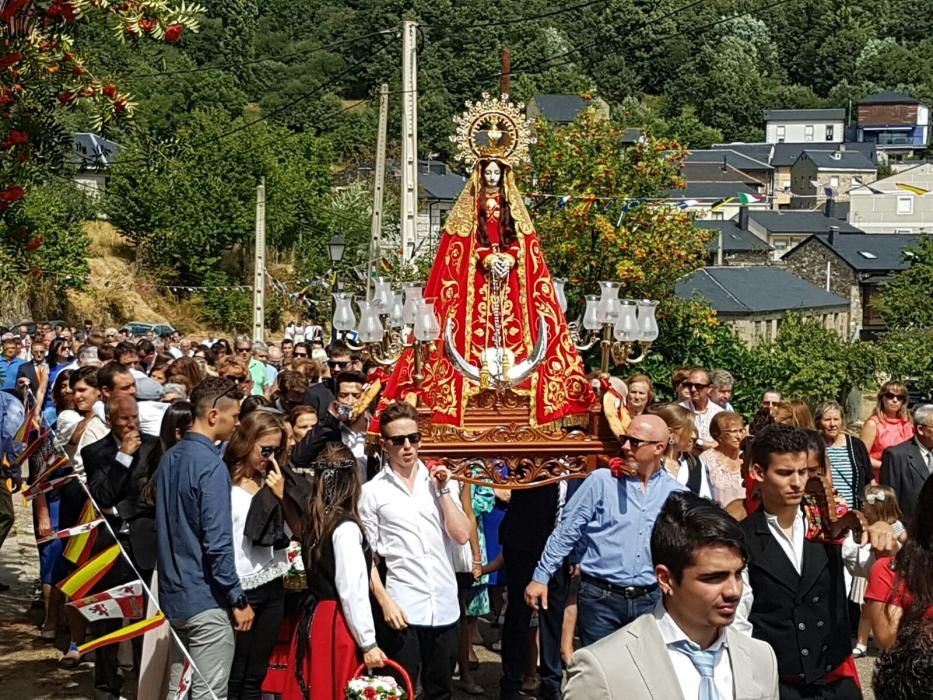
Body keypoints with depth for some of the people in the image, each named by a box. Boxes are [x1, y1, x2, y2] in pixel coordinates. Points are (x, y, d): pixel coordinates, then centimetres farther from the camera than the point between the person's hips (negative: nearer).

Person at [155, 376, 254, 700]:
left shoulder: (170, 458, 9)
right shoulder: (211, 466, -17)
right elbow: (218, 542, -21)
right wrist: (238, 600, -14)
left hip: (173, 594, 9)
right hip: (206, 599, -9)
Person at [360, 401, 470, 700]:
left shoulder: (438, 481, 8)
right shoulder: (373, 491, -1)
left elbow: (462, 536, 0)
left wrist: (443, 490, -5)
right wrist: (385, 602, -10)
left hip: (445, 606, 3)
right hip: (403, 608, -3)